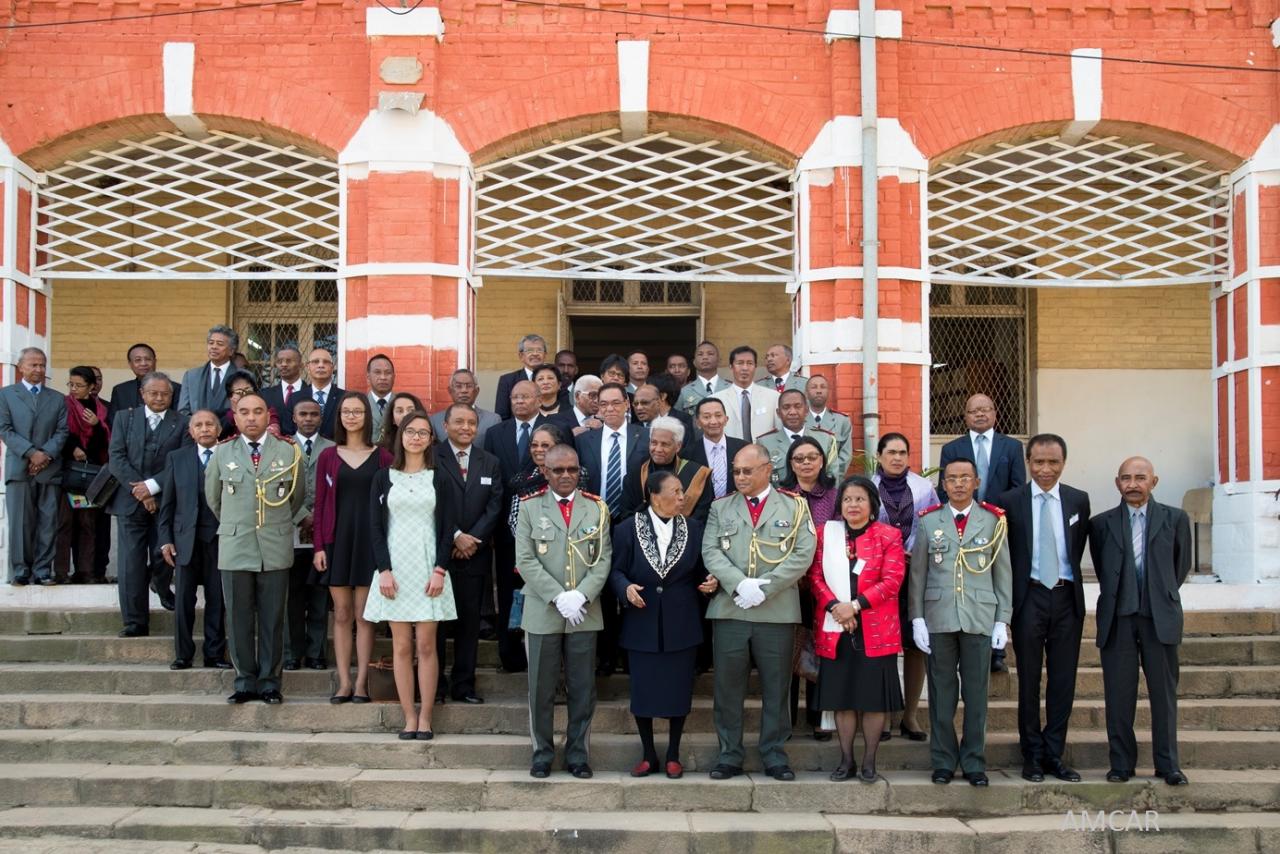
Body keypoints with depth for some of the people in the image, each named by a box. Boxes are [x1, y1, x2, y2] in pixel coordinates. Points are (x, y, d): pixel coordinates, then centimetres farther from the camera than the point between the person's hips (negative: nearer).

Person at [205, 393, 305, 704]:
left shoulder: (288, 452, 4)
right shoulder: (222, 453, 7)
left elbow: (298, 496, 14)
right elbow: (212, 496, 18)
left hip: (276, 549, -1)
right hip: (234, 549, 1)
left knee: (272, 620, 3)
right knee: (239, 619, 3)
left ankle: (270, 682, 11)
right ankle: (245, 681, 13)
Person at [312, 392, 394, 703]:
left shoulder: (382, 457, 2)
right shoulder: (328, 456, 6)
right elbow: (320, 504, 5)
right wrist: (319, 546, -2)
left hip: (369, 540, -1)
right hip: (337, 539, 1)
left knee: (363, 615, 2)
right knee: (341, 615, 4)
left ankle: (361, 682, 6)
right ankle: (343, 682, 8)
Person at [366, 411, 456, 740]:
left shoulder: (438, 478, 6)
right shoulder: (384, 477, 7)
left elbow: (446, 526, 3)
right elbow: (376, 527, 4)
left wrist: (439, 570, -7)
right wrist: (384, 570, -6)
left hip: (428, 569, -1)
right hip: (395, 567, 1)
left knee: (426, 645, -2)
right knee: (402, 646, 1)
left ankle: (425, 718, 4)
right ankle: (409, 717, 7)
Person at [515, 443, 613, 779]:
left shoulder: (597, 508, 7)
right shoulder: (530, 507, 3)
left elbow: (604, 558, 2)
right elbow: (525, 560, -4)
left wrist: (581, 595, -12)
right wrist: (558, 597, -13)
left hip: (585, 613, 1)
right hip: (542, 613, -1)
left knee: (582, 688, 5)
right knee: (541, 688, 5)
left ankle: (578, 753, 15)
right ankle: (542, 753, 17)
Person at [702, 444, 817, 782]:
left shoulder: (794, 508, 7)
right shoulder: (721, 508, 13)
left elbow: (802, 555, -3)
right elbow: (711, 552, 2)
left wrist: (765, 589, -12)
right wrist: (739, 585, -14)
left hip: (777, 612, -1)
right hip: (729, 610, 2)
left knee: (776, 688, 5)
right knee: (728, 687, 4)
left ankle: (774, 756, 14)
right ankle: (729, 756, 13)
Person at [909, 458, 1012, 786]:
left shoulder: (993, 521, 5)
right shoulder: (929, 521, 7)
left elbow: (1003, 574, 5)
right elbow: (917, 573, 6)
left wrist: (1002, 620, 0)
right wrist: (917, 618, 0)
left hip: (980, 620, 0)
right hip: (938, 619, 0)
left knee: (976, 694, 3)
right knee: (941, 694, 5)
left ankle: (974, 762, 13)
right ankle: (943, 761, 15)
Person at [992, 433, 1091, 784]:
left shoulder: (1079, 500, 6)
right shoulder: (1008, 501, -1)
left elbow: (1079, 547, 13)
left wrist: (1068, 576, 6)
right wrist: (1012, 590, 0)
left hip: (1067, 597, 2)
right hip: (1029, 597, -2)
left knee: (1063, 679, 5)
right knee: (1029, 680, 4)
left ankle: (1054, 755, 16)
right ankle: (1032, 756, 14)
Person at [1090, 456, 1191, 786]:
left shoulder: (1175, 518, 6)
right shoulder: (1102, 523, 7)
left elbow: (1182, 564, 15)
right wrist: (1118, 596, 12)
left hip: (1160, 617, 0)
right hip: (1117, 618, 1)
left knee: (1164, 692, 4)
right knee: (1118, 694, 3)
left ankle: (1168, 764, 12)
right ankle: (1121, 763, 11)